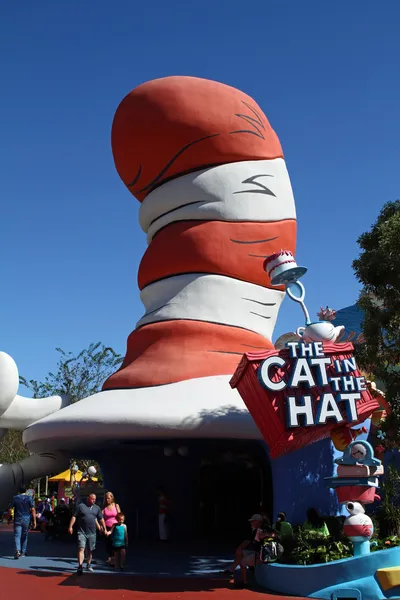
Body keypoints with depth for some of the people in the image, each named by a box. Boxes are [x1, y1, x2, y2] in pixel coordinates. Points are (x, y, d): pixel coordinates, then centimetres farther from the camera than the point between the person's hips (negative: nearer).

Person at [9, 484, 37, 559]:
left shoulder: (15, 498, 0)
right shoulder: (29, 498, -3)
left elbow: (11, 509, 0)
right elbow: (33, 510, -8)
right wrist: (34, 521, -5)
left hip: (17, 520, -1)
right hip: (26, 520, 1)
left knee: (17, 536, -4)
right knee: (24, 536, 16)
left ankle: (17, 550, -25)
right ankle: (23, 552, 22)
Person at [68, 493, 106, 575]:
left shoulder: (97, 508, 11)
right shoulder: (80, 506, 0)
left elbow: (101, 519, 16)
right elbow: (74, 517, -1)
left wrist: (104, 529, 15)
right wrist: (70, 526, -9)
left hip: (92, 533, 4)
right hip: (82, 532, -4)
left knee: (90, 550, 13)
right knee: (81, 548, -14)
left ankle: (88, 565, 29)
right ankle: (80, 566, -19)